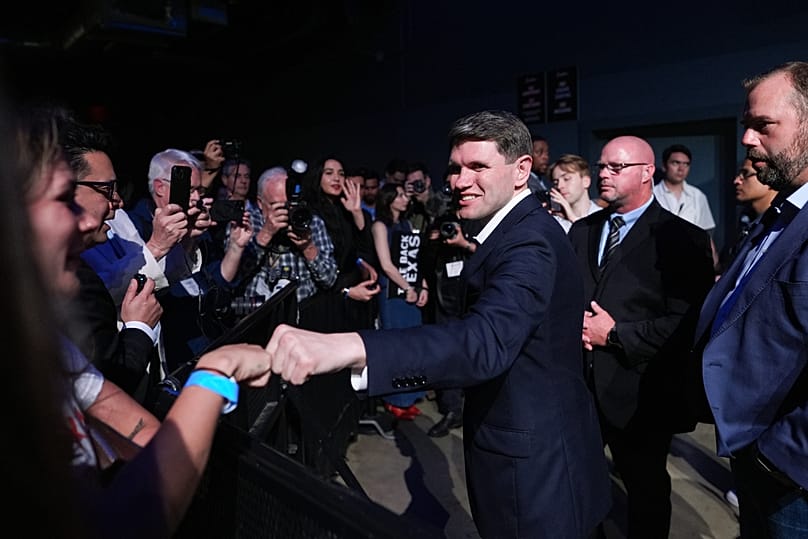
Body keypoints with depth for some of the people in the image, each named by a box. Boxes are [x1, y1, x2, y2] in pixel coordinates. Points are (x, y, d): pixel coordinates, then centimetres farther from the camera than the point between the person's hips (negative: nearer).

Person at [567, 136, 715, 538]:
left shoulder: (681, 238, -9)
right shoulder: (581, 231, 9)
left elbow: (687, 322, -17)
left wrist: (616, 334, -18)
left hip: (638, 393, -4)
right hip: (577, 383, 5)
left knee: (646, 490, 17)